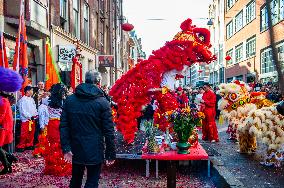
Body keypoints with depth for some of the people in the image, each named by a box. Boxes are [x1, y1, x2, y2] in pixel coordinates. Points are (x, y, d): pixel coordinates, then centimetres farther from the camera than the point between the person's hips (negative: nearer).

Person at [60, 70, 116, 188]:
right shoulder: (103, 102, -11)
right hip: (95, 151, -4)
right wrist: (111, 154, -4)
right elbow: (109, 131, -11)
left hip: (75, 150, 5)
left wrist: (66, 148, 2)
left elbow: (63, 126, 0)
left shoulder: (70, 100, 2)